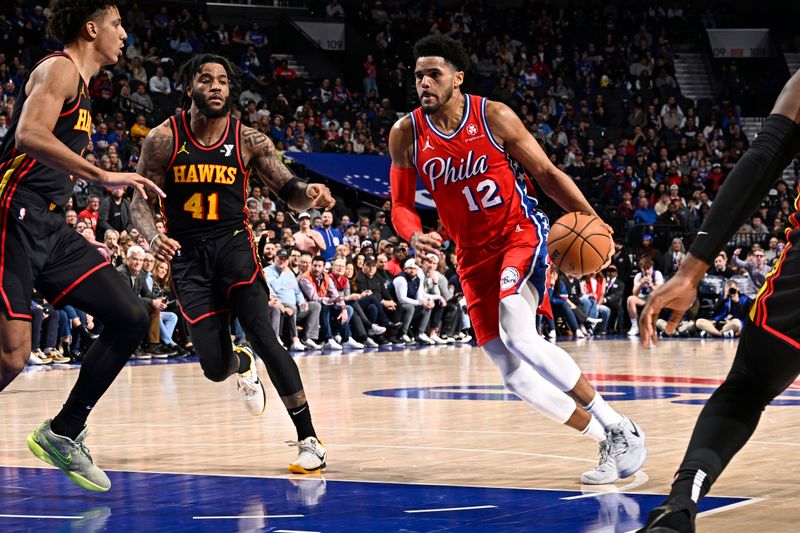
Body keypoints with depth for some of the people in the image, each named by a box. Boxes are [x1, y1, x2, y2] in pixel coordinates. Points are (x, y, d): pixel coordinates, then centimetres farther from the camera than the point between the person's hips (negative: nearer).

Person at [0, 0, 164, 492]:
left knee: (131, 318, 4)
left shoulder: (81, 86, 21)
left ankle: (63, 433, 11)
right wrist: (103, 177, -28)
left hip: (53, 228, 10)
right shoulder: (58, 69, -8)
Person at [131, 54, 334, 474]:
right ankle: (242, 365, 38)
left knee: (264, 338, -18)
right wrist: (153, 236, -25)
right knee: (216, 368, -4)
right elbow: (141, 201, -3)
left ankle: (309, 440, -12)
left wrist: (310, 194, -26)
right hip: (186, 254, 0)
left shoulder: (248, 140, -3)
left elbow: (288, 191, -1)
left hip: (233, 244, 0)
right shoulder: (163, 139, -6)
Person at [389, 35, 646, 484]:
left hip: (520, 232, -4)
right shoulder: (406, 135, -4)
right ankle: (610, 444, 11)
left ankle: (617, 427, -18)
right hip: (473, 254, 4)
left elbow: (546, 172, -2)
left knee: (517, 333, -29)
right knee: (515, 376, -3)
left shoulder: (494, 117, -11)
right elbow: (401, 204, 1)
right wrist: (415, 236, -22)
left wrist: (591, 219, -14)